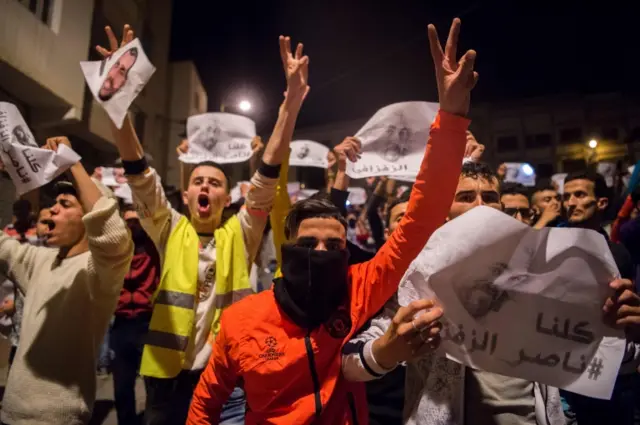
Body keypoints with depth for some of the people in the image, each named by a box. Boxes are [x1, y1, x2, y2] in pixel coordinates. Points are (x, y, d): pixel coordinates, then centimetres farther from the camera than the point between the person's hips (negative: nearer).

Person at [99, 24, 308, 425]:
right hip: (170, 374, 2)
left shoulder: (240, 235, 1)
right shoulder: (171, 232, 4)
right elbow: (140, 176, -8)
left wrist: (291, 104, -20)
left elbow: (268, 176, -10)